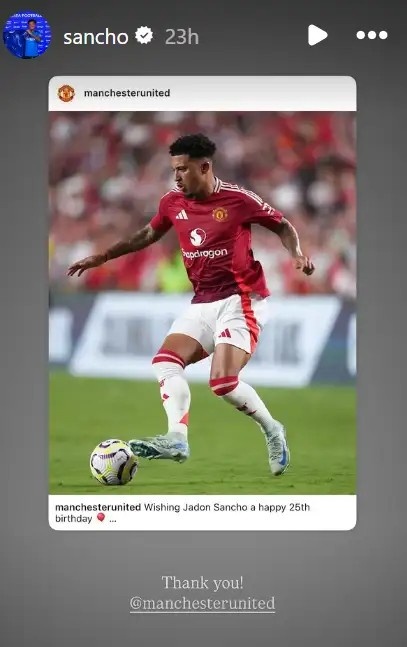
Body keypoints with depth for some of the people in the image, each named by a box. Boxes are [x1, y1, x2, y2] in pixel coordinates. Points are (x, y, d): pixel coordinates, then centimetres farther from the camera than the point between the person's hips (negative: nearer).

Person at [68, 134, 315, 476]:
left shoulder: (238, 199, -12)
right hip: (203, 302, 7)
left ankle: (272, 431, 5)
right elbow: (149, 234, 23)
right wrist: (102, 257, 21)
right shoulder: (173, 203, 5)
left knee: (224, 381, -19)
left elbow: (282, 226, 1)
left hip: (240, 300, -7)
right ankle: (177, 438, -22)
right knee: (166, 362, -12)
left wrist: (297, 254, -17)